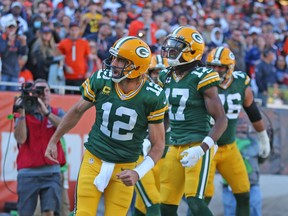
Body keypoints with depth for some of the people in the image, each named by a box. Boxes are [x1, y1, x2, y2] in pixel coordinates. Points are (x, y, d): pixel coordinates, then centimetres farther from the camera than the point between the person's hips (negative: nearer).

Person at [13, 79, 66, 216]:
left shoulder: (57, 113, 9)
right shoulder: (23, 114, 6)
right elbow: (20, 139, -9)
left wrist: (45, 112, -23)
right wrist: (21, 113, -14)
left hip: (51, 171, 0)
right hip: (28, 172, 0)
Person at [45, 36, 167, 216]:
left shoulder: (152, 97, -16)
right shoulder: (101, 81, -11)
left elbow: (158, 145, -9)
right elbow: (77, 111, 8)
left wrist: (138, 173, -23)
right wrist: (53, 141, 15)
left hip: (124, 169, -1)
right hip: (93, 161, 1)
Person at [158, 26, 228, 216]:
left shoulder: (201, 77, -11)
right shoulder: (166, 77, 10)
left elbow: (221, 120, -13)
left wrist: (202, 149, -23)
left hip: (197, 148, -7)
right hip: (175, 148, 7)